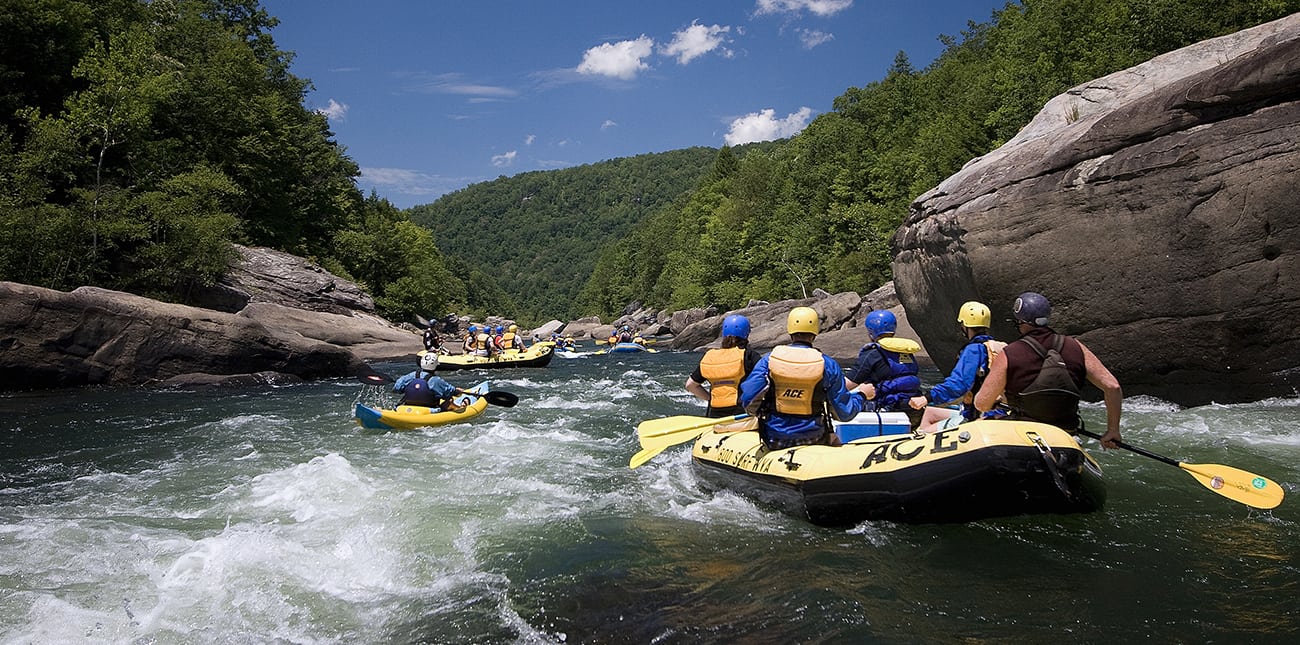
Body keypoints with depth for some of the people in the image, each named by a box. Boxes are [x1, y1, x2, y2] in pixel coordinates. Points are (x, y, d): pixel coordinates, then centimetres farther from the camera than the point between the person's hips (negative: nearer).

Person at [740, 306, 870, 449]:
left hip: (774, 439, 1)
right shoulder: (828, 365, -7)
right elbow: (845, 413, -2)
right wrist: (862, 396, 17)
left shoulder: (769, 359, -7)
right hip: (812, 436, -1)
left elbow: (748, 401, -11)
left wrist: (761, 413, 11)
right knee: (834, 441, 29)